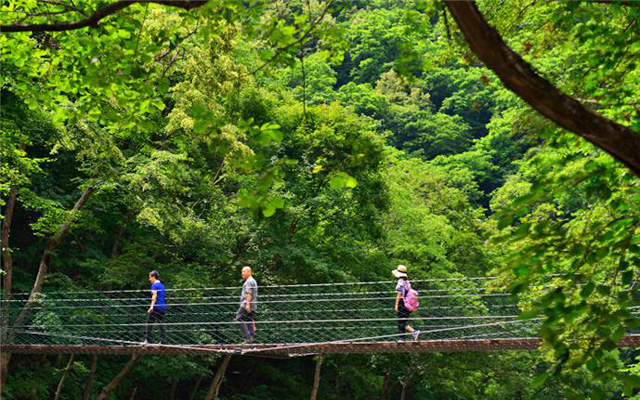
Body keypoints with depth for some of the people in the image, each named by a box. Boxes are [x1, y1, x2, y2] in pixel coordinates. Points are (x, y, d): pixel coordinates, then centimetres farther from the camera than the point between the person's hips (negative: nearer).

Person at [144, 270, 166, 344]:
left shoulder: (154, 285, -5)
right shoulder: (162, 285, 19)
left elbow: (154, 296, -18)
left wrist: (152, 306, -26)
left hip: (156, 307, -7)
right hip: (163, 307, 7)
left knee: (149, 324, -1)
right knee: (161, 324, 7)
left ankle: (148, 340, -4)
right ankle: (163, 340, 0)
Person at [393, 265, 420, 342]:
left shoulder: (400, 282, -10)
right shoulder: (407, 282, 13)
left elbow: (399, 294, -15)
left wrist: (396, 305, -13)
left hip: (402, 304, -8)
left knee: (402, 322, -7)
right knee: (401, 322, 12)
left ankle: (414, 332, -21)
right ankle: (401, 338, 10)